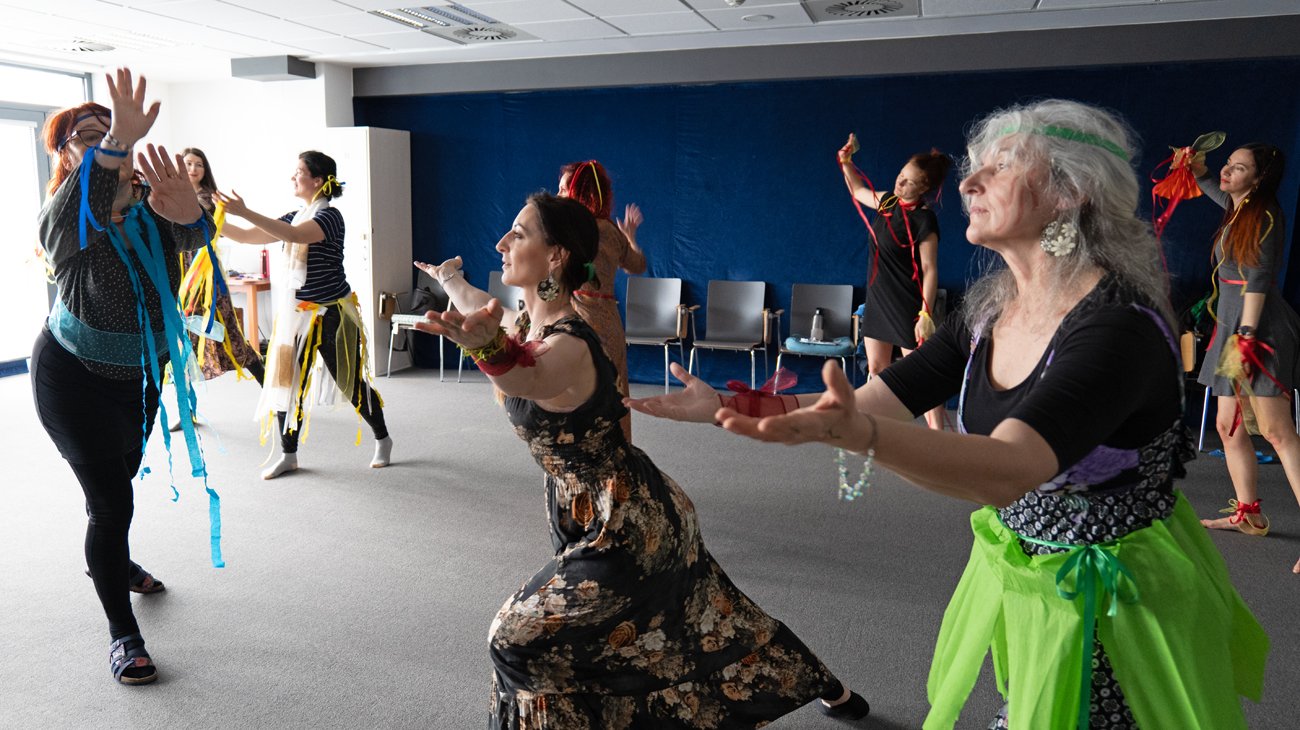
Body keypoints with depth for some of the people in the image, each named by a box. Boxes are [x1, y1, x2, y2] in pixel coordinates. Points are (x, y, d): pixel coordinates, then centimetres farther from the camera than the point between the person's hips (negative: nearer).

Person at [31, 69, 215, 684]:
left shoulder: (148, 203, -11)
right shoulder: (63, 217, -21)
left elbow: (192, 239, -32)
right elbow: (78, 216, -47)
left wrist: (189, 215, -58)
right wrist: (118, 142, -64)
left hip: (140, 371, 5)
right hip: (75, 378, -5)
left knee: (120, 477, 25)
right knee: (110, 500, -6)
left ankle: (113, 563, 53)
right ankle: (122, 634, 10)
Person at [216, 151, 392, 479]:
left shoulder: (329, 215, -13)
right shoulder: (296, 216, 11)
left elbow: (295, 235, -32)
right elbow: (247, 236, 11)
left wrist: (244, 212, -35)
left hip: (332, 315, -7)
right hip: (296, 313, 7)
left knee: (351, 383, 4)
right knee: (287, 383, 6)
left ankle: (382, 439, 24)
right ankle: (288, 455, 18)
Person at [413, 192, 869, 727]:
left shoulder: (568, 346, -27)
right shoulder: (529, 321, -1)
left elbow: (526, 380, -52)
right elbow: (490, 311, 23)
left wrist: (487, 345, -71)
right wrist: (449, 280, 40)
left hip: (625, 526, -9)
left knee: (521, 639, 1)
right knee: (704, 615, 26)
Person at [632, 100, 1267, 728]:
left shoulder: (1120, 327, -27)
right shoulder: (989, 309, -4)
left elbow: (1005, 471, -41)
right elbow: (869, 402, -4)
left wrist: (854, 433, -58)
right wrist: (730, 406, -10)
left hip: (1119, 601, -6)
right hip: (1018, 578, 6)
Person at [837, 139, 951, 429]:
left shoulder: (923, 220, -16)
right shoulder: (888, 201, 6)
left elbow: (929, 270, -18)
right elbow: (858, 190, 27)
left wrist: (926, 314, -22)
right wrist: (846, 161, 14)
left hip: (907, 306, -8)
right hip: (877, 298, 8)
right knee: (877, 370, 13)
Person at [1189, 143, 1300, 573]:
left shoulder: (1265, 216, -8)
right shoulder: (1236, 210, 16)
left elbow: (1259, 279, -16)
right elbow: (1212, 186, 40)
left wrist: (1247, 335, -21)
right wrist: (1197, 167, 23)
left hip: (1258, 326, -9)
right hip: (1230, 324, 9)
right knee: (1228, 425, 11)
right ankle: (1249, 514, 21)